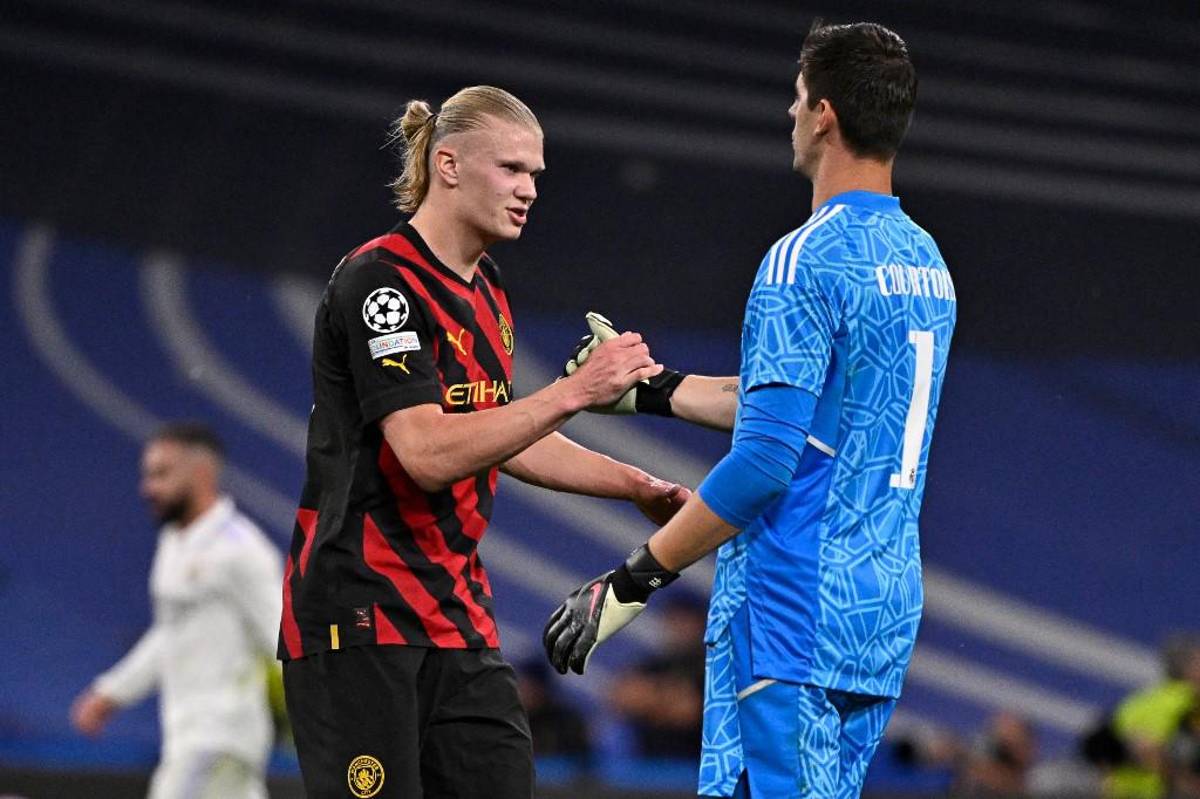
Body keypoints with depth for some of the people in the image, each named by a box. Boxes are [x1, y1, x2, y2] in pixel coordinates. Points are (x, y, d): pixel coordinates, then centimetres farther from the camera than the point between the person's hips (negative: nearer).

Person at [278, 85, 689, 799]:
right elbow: (428, 452, -25)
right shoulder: (379, 281, -14)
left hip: (459, 616, 9)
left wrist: (638, 486, 18)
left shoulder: (487, 290, 14)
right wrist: (573, 392, -28)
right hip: (360, 619, -9)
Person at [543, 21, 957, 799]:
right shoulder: (924, 262, 14)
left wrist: (630, 582, -14)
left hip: (793, 610, -9)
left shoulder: (806, 260, -14)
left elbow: (763, 463, -19)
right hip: (885, 612, 9)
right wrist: (649, 387, 32)